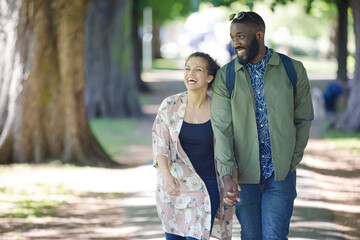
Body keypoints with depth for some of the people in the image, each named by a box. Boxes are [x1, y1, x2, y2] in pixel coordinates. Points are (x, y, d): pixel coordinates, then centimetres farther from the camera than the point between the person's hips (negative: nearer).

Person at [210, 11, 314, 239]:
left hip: (281, 176, -1)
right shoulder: (225, 77, -2)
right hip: (243, 175, 1)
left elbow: (304, 119, 8)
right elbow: (221, 128, -8)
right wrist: (227, 176, -19)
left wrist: (292, 160, 1)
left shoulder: (293, 70, -1)